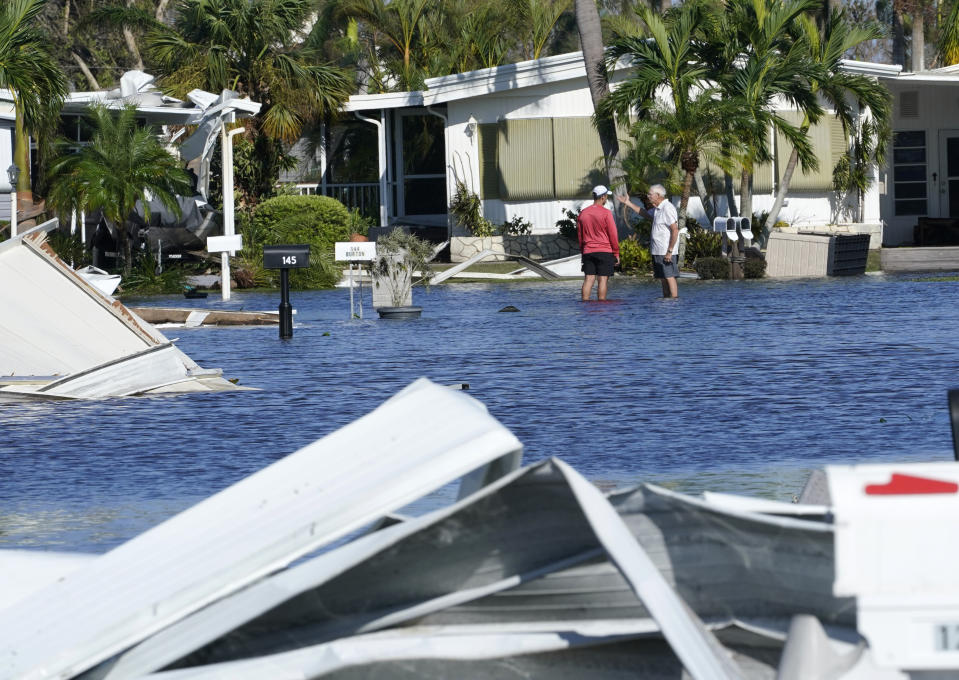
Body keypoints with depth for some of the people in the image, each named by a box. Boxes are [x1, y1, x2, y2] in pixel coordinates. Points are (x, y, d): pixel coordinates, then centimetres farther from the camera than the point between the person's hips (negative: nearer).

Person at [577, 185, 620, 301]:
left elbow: (579, 235, 14)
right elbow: (613, 235, -7)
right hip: (605, 251, -5)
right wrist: (616, 253, 1)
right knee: (603, 280, -3)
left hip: (588, 251, 5)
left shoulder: (583, 213, 8)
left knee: (588, 279, 3)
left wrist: (582, 251, 22)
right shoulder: (606, 213, -9)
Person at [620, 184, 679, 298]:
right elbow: (645, 213, 36)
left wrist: (670, 251, -22)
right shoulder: (657, 209, 14)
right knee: (663, 279, 10)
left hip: (666, 252, -10)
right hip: (658, 252, 10)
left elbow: (675, 230, -20)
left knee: (669, 277, -11)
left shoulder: (667, 209, -16)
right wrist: (628, 203, 34)